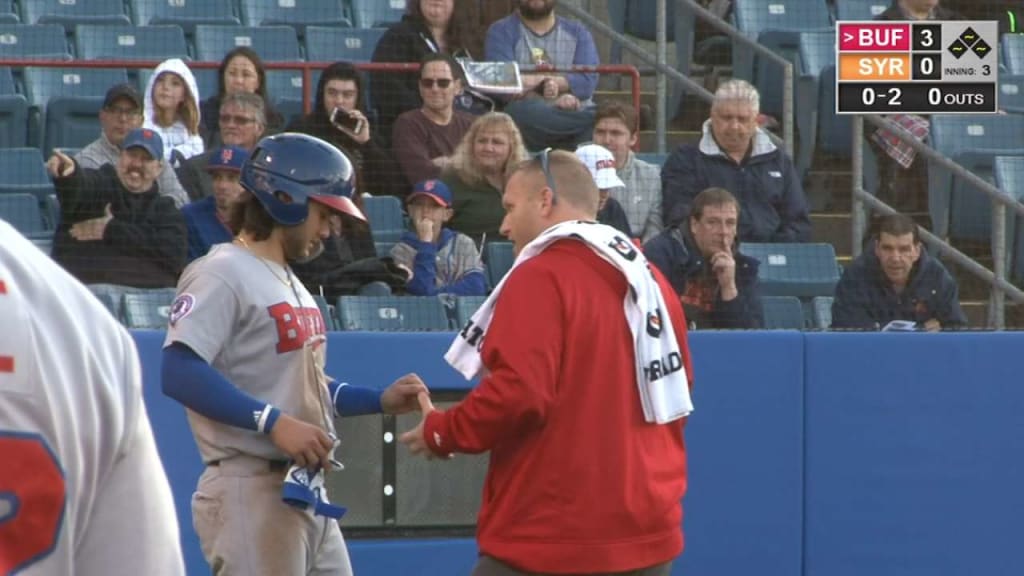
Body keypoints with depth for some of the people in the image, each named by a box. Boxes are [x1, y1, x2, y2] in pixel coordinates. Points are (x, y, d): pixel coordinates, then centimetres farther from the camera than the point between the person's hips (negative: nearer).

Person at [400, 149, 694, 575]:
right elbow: (674, 394, 18)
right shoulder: (650, 279, 11)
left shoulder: (543, 276, -11)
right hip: (645, 536, 7)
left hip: (547, 541, -7)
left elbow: (518, 394, -20)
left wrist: (439, 433, -5)